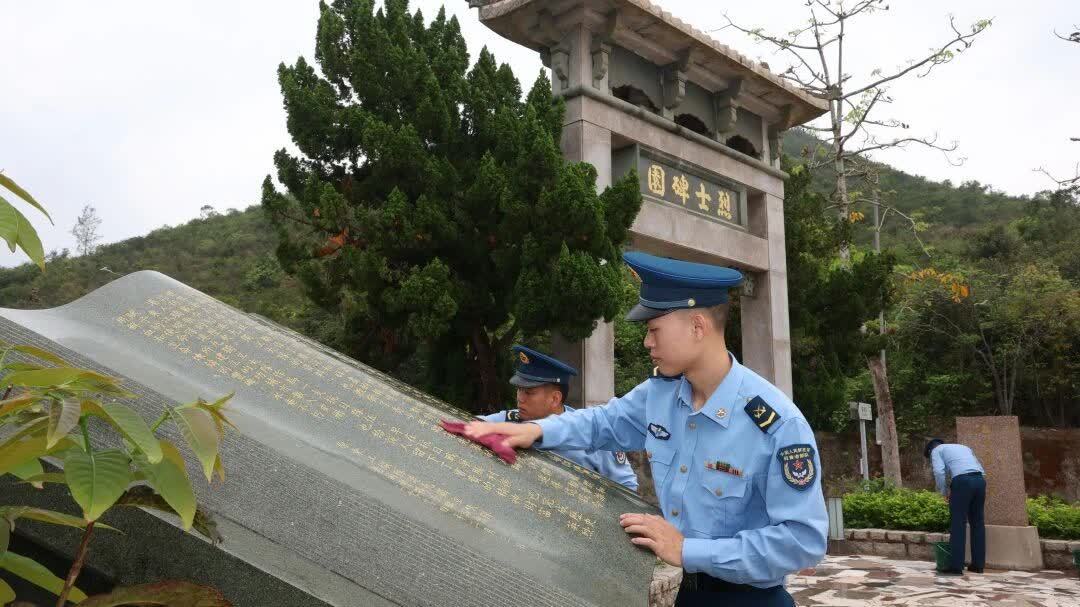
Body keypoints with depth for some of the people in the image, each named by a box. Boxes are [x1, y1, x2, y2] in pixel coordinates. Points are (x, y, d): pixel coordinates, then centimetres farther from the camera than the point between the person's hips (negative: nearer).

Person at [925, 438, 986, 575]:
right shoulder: (964, 447, 35)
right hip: (980, 480, 6)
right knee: (977, 523, 13)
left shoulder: (936, 450, 17)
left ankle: (956, 566, -2)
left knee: (958, 523, -2)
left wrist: (944, 491, 10)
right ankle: (978, 565, 16)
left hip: (962, 481, -6)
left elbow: (939, 471, -3)